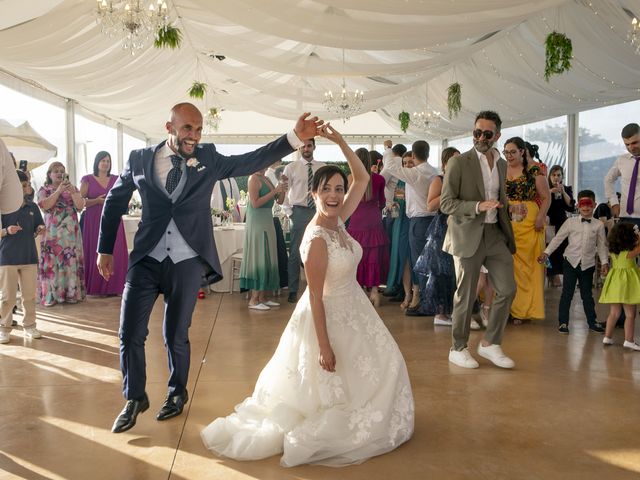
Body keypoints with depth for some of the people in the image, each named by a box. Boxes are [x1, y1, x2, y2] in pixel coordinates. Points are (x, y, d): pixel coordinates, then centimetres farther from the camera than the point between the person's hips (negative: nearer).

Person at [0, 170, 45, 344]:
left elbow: (38, 229, 14)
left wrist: (40, 229, -7)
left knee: (30, 295, 9)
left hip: (29, 257, 4)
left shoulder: (32, 207, 7)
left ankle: (29, 326, 21)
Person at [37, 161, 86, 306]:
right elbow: (44, 205, -11)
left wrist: (73, 192, -15)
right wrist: (58, 191, -16)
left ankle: (71, 293, 3)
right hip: (53, 232, -2)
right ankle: (51, 295, -4)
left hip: (71, 232, 2)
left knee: (71, 261, -1)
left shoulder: (73, 188, 14)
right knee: (52, 262, -6)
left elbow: (80, 206, 0)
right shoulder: (44, 190, 8)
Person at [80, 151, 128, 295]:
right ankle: (96, 288, 2)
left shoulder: (116, 180, 12)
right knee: (95, 254, -5)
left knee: (115, 253, -3)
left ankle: (114, 287, 3)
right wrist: (97, 201, -14)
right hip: (94, 222, -2)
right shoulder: (87, 180, 5)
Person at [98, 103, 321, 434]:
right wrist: (105, 249, 10)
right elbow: (114, 202, 12)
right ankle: (134, 398, 27)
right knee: (130, 334, 2)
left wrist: (295, 138, -17)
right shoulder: (140, 159, 2)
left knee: (176, 336, 11)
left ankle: (177, 393, 36)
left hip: (186, 263, 0)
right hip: (146, 260, 1)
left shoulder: (208, 160, 2)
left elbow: (253, 161, -4)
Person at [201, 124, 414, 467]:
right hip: (329, 317, -9)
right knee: (334, 385, 8)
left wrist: (340, 141, -11)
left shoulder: (338, 221, -5)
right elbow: (316, 297, -25)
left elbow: (362, 179, -1)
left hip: (352, 309, 10)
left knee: (379, 367, 23)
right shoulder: (317, 239, -28)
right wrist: (324, 346, -23)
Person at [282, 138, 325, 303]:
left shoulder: (322, 167, 7)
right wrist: (289, 212, -4)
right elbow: (284, 192, 2)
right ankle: (293, 291, 9)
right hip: (299, 212, -2)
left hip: (318, 212, 2)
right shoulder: (291, 168, 2)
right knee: (295, 253, 0)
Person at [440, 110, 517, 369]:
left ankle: (490, 343, 18)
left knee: (507, 288, 3)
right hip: (468, 236, -6)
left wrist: (509, 236, 19)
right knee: (465, 296, 2)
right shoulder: (458, 163, -7)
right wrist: (478, 206, -24)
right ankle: (458, 348, 19)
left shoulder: (502, 164, 11)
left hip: (495, 233, 6)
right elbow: (445, 203, -11)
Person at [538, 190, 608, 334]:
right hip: (571, 262, -1)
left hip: (588, 264, 1)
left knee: (587, 294, 9)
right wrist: (546, 253, -8)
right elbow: (558, 238, -1)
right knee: (567, 293, 1)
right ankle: (563, 322, 9)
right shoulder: (571, 222, 0)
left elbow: (602, 245, 9)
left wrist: (604, 262, 4)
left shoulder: (598, 225, 4)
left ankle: (592, 322, 22)